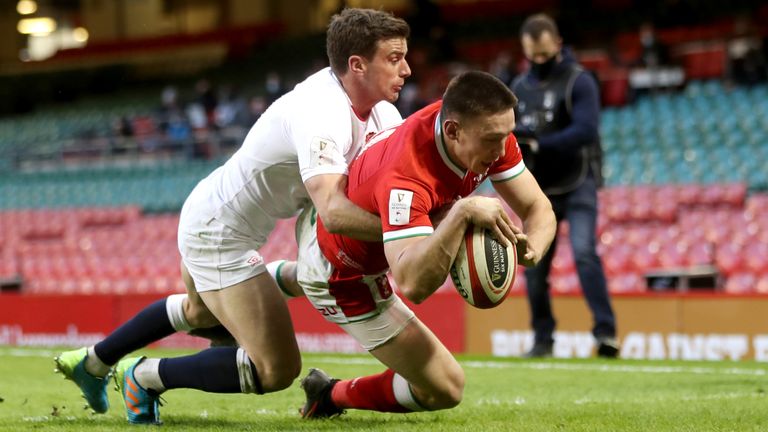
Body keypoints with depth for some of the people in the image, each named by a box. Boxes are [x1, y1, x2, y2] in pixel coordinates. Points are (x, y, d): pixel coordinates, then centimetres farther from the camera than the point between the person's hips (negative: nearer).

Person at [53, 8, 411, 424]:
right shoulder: (321, 116, -33)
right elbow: (333, 212, -46)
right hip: (222, 237, -10)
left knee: (199, 311, 38)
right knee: (276, 370, -11)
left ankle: (92, 361, 52)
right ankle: (146, 376, 5)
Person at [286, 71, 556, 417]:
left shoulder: (490, 131, -24)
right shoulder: (404, 177, -47)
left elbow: (537, 207, -17)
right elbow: (413, 285, -57)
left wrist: (532, 246, -40)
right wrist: (462, 213, -65)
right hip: (343, 275, -8)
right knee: (444, 390, -7)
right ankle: (331, 395, 18)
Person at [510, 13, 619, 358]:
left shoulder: (578, 81, -7)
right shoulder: (520, 87, 11)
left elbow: (585, 131, -20)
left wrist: (539, 144, -29)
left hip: (577, 186, -5)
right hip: (537, 189, 5)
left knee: (584, 252, -21)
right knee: (534, 264, 4)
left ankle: (605, 332, -22)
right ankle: (542, 338, 17)